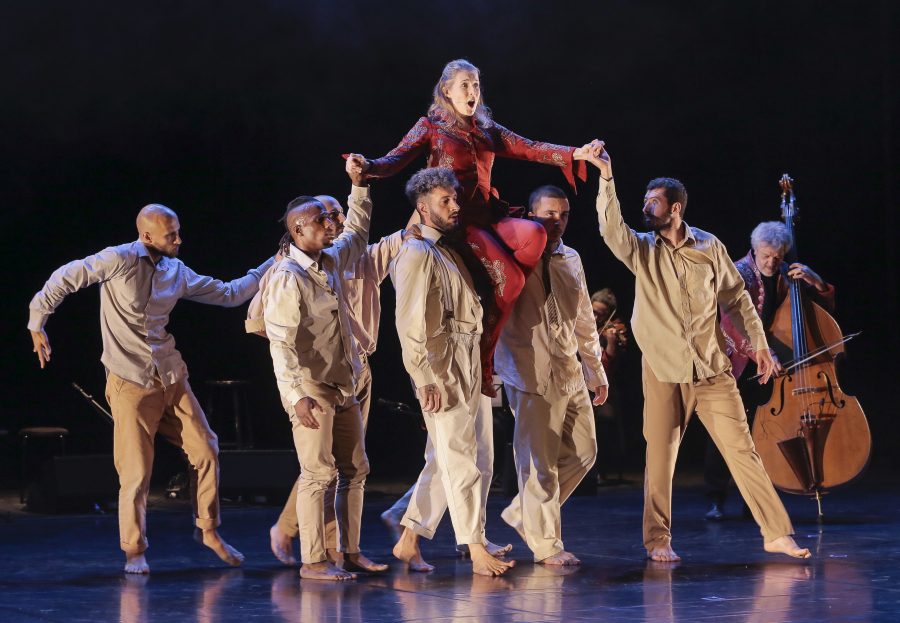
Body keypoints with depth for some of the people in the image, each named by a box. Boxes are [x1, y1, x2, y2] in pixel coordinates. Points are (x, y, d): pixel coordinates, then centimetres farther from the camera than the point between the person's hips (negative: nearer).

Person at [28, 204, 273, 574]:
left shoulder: (177, 271, 8)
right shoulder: (120, 260, -11)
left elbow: (227, 294, 14)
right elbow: (64, 279, -6)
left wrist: (271, 266, 10)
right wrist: (37, 324, -3)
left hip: (171, 377, 6)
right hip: (131, 383, -6)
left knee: (205, 449, 3)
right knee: (136, 471, -4)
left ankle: (209, 532, 19)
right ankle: (134, 551, 12)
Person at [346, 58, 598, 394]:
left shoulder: (487, 130, 22)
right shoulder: (431, 126, 8)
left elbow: (530, 149, 13)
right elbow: (397, 158, -3)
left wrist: (575, 155, -1)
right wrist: (369, 167, -26)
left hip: (487, 218, 5)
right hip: (455, 220, -5)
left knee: (534, 233, -28)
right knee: (508, 278, -25)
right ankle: (483, 362, -11)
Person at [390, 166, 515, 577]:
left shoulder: (447, 252, 19)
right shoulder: (418, 254, -11)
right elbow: (411, 324, -17)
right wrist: (427, 380, -21)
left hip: (466, 370, 10)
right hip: (442, 372, -10)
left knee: (444, 460, 12)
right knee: (461, 461, -6)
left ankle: (409, 541, 18)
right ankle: (476, 549, -2)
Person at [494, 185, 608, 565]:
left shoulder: (571, 259, 15)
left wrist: (596, 371, 23)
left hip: (570, 373, 7)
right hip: (534, 373, -7)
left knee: (583, 452, 10)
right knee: (540, 461, -5)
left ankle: (522, 513, 23)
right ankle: (545, 544, 5)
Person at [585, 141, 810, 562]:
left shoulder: (709, 246, 4)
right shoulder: (642, 250, 1)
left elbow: (735, 298, 11)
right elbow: (610, 227, -19)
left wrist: (759, 343, 9)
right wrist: (606, 175, -29)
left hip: (712, 369, 0)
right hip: (664, 370, 0)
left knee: (741, 449, 0)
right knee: (660, 456, 1)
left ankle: (776, 533, 5)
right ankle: (658, 540, 13)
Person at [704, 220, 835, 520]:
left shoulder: (786, 274, 3)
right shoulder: (739, 274, -13)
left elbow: (826, 305, 7)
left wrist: (816, 282, -14)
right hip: (736, 362, -4)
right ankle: (716, 499, -4)